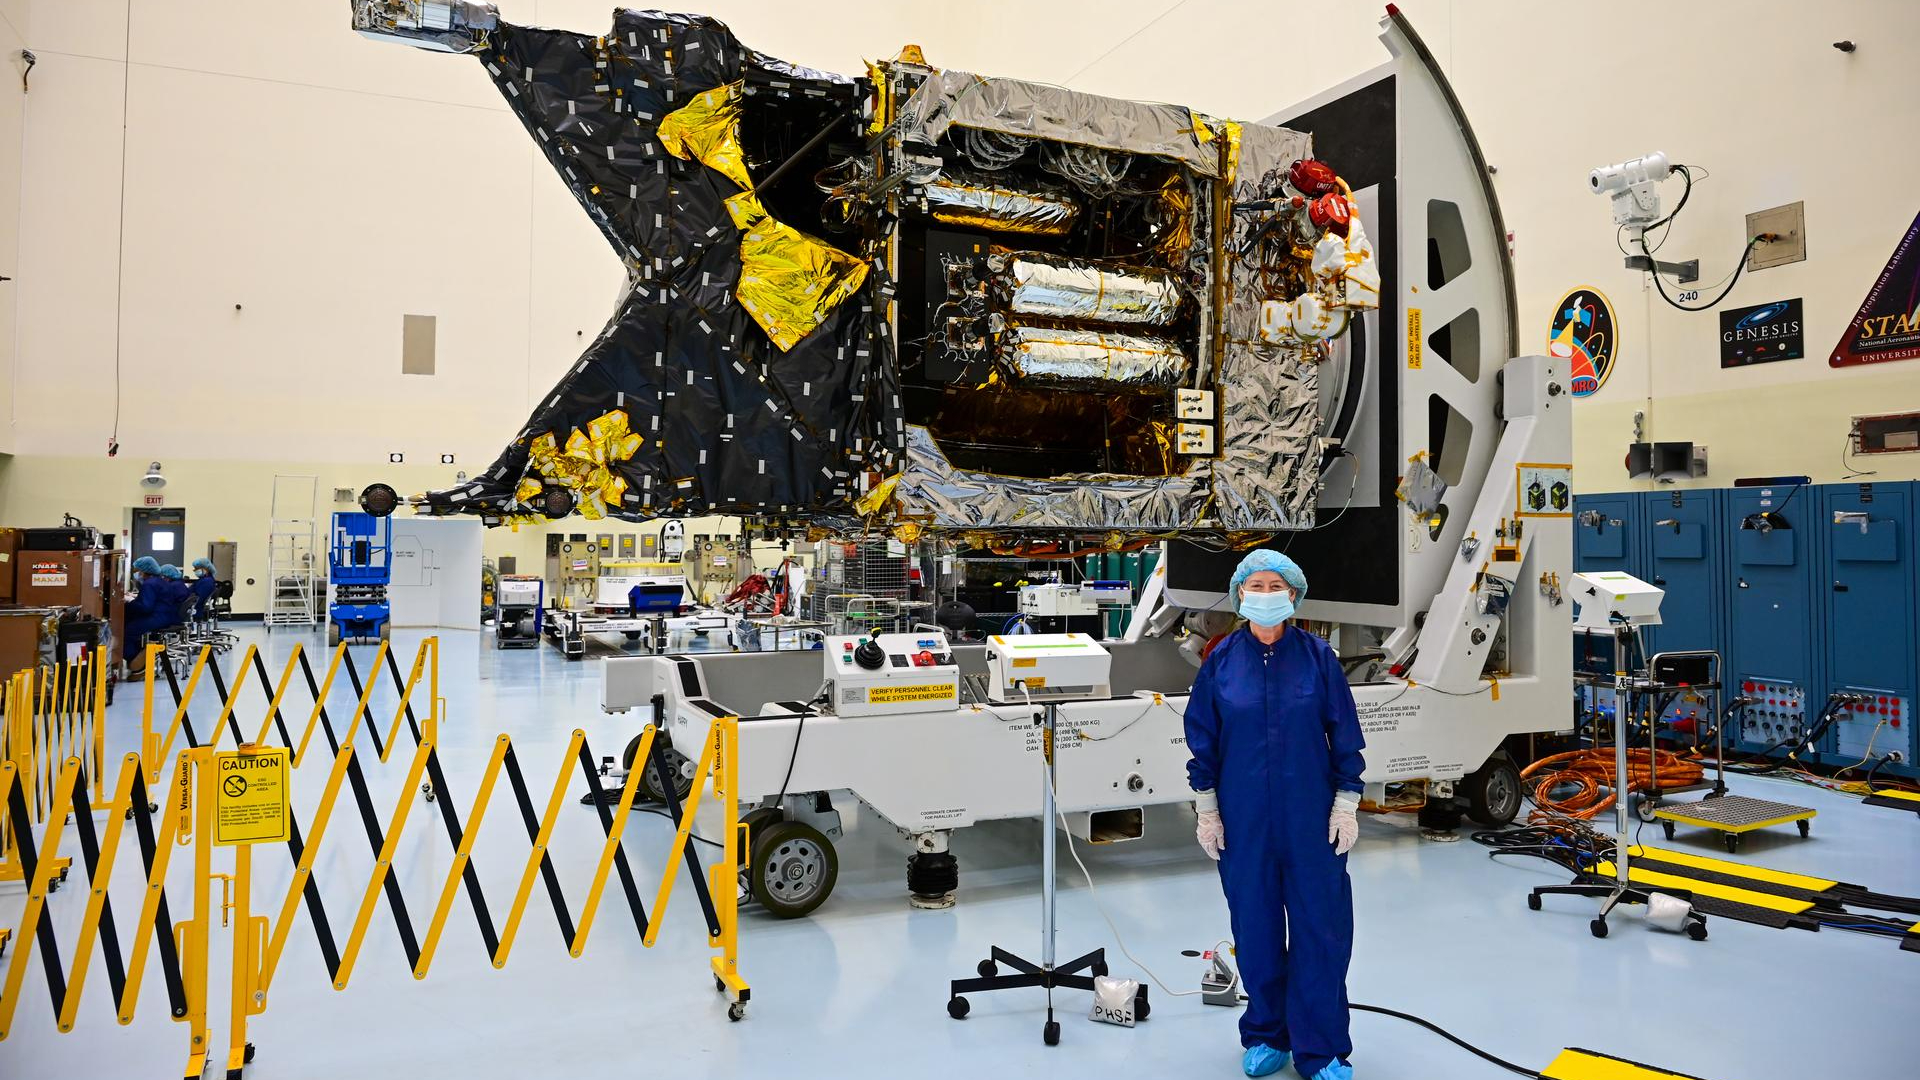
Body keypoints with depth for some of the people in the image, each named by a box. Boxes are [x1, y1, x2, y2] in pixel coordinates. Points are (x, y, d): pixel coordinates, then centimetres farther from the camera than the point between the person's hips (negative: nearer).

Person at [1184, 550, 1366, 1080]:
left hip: (1311, 814, -1)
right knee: (1255, 926, 10)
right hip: (1244, 817, 1)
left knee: (1321, 927, 2)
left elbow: (1345, 735, 0)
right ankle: (1266, 1035, 28)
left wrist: (1346, 805, -2)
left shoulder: (1317, 655, -3)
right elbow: (1202, 738, 4)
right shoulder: (1222, 659, -1)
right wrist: (1206, 808, 2)